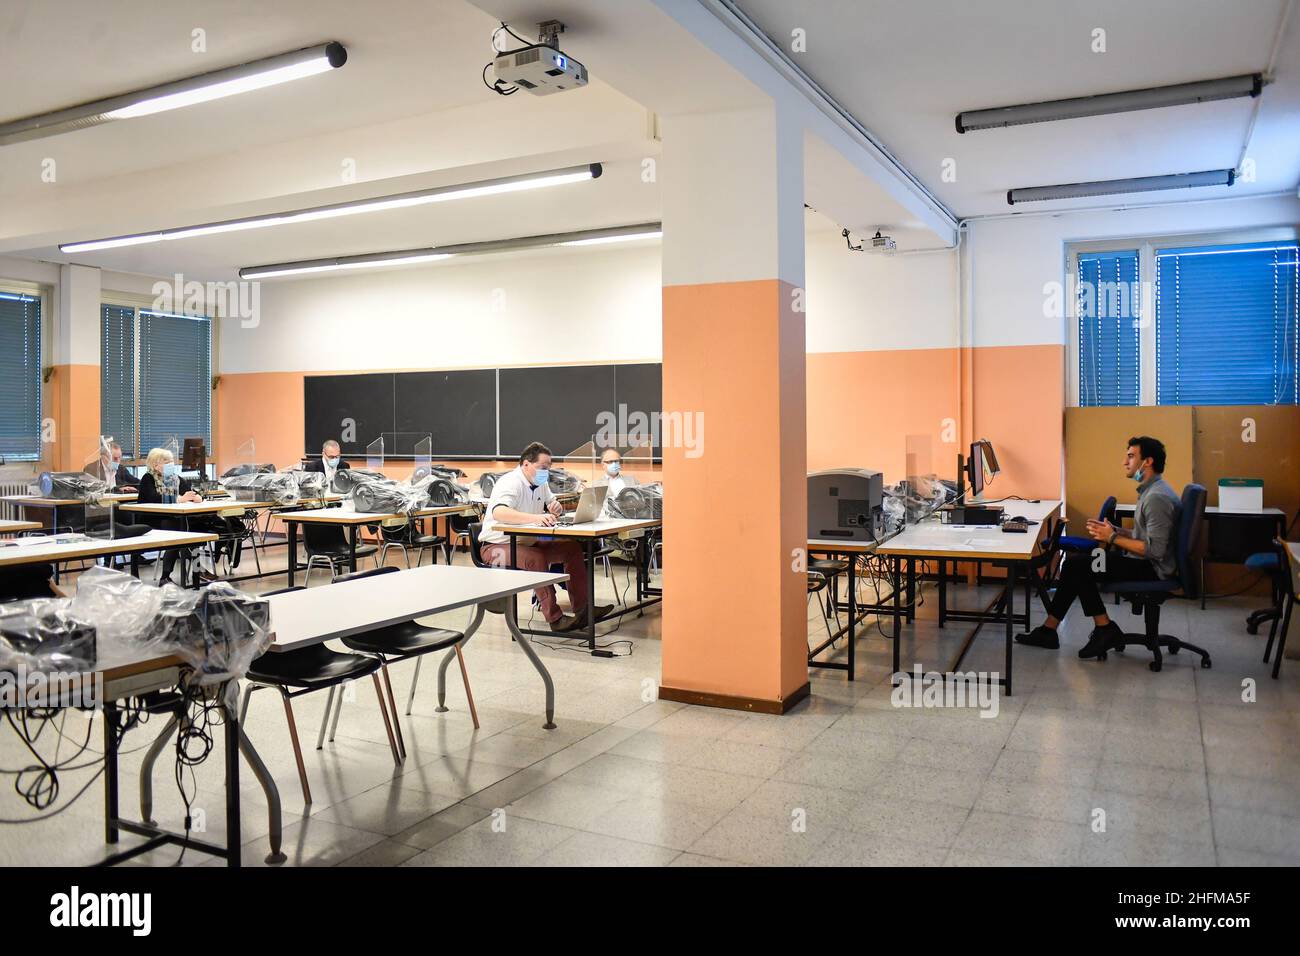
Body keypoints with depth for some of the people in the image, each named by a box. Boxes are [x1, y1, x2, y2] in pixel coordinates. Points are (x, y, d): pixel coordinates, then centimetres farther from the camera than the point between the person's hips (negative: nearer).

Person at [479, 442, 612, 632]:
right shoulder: (510, 482, -22)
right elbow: (498, 512, -41)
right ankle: (554, 618, -31)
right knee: (536, 559, -36)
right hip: (498, 545, -9)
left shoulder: (541, 483, 7)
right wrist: (536, 517, -53)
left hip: (527, 542, 9)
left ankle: (582, 608, -3)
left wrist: (557, 507, -6)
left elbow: (554, 505, 21)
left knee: (572, 548, -4)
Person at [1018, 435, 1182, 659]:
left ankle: (1105, 628, -2)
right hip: (1144, 563, 10)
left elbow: (1155, 550, -26)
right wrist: (1112, 530, 6)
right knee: (1076, 563, 5)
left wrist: (1113, 538, -18)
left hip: (1152, 568, -10)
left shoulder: (1157, 498, -21)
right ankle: (1048, 630, 5)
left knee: (1077, 565, -14)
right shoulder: (1150, 490, 13)